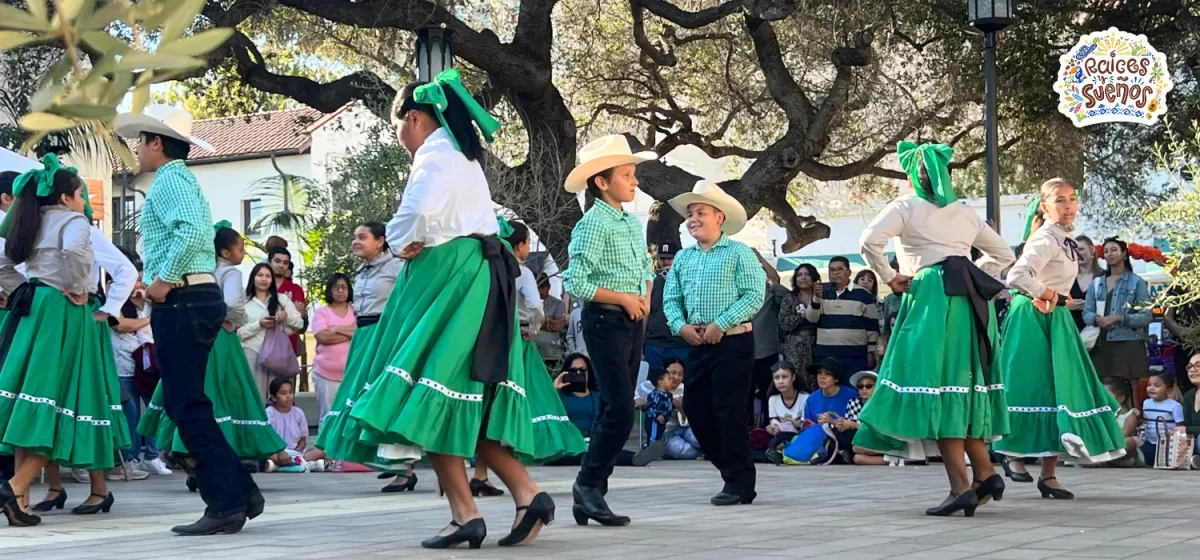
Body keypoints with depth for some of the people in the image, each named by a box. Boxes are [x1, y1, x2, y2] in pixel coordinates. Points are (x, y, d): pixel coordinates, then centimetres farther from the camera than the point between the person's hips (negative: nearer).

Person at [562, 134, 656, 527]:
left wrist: (645, 297, 7)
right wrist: (622, 298, -15)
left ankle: (591, 495, 12)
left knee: (614, 411, 8)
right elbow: (575, 283, -17)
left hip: (633, 323, 8)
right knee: (620, 410, -14)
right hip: (605, 321, -8)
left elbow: (645, 268, 26)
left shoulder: (633, 223, 12)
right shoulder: (593, 224, -12)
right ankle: (589, 484, -1)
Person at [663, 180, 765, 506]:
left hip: (733, 343, -7)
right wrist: (680, 325, -6)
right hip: (697, 345, 7)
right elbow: (671, 298, 14)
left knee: (729, 412, -8)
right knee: (696, 410, 8)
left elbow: (754, 296, -13)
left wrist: (720, 325, -17)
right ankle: (733, 470, 21)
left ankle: (739, 484, 0)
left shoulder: (738, 253, -5)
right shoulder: (683, 258, 14)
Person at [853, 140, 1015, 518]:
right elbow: (1004, 254, 27)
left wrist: (888, 277, 0)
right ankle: (984, 471, 7)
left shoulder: (906, 207, 3)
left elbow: (869, 240, -12)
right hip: (972, 300, 6)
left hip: (933, 299, -6)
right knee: (965, 385, 14)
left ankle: (961, 487, -16)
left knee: (937, 390, -8)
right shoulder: (965, 212, 20)